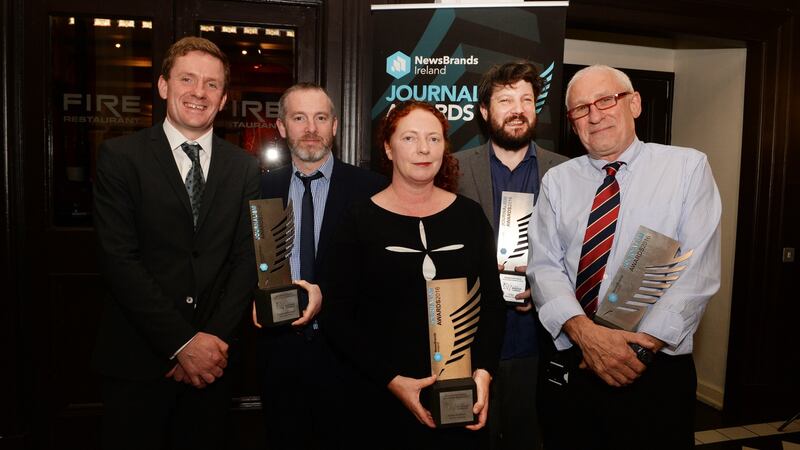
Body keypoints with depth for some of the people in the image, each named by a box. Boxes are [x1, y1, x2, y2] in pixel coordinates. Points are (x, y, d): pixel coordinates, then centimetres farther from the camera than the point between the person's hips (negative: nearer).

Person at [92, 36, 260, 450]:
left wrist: (214, 339, -9)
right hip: (138, 358, -2)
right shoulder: (120, 156, -4)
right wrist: (182, 342, -14)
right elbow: (119, 259, -11)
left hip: (212, 360, 3)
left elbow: (246, 259, 1)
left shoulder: (243, 168, 5)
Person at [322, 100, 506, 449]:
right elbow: (338, 315, -6)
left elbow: (492, 302, 4)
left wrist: (483, 371, -9)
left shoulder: (469, 215, 2)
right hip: (383, 400, -2)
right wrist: (391, 379, -14)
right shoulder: (360, 221, -6)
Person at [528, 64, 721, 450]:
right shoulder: (556, 181, 5)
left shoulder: (688, 167, -1)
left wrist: (643, 344, -17)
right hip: (567, 369, 2)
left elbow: (698, 271, -9)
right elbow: (544, 268, -4)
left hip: (657, 368, -2)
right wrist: (585, 332, -19)